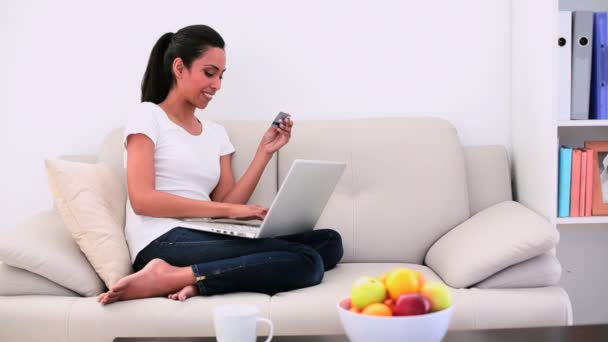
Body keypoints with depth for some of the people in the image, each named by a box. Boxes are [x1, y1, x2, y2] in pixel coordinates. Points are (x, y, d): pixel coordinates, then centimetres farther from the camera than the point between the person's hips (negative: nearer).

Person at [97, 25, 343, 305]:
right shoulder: (148, 116, 5)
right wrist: (228, 210, -12)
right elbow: (142, 200, -8)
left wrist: (264, 152, 8)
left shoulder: (216, 133, 23)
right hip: (164, 243, -7)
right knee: (305, 262, -23)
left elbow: (228, 204, 13)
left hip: (204, 241, 7)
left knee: (329, 241, -11)